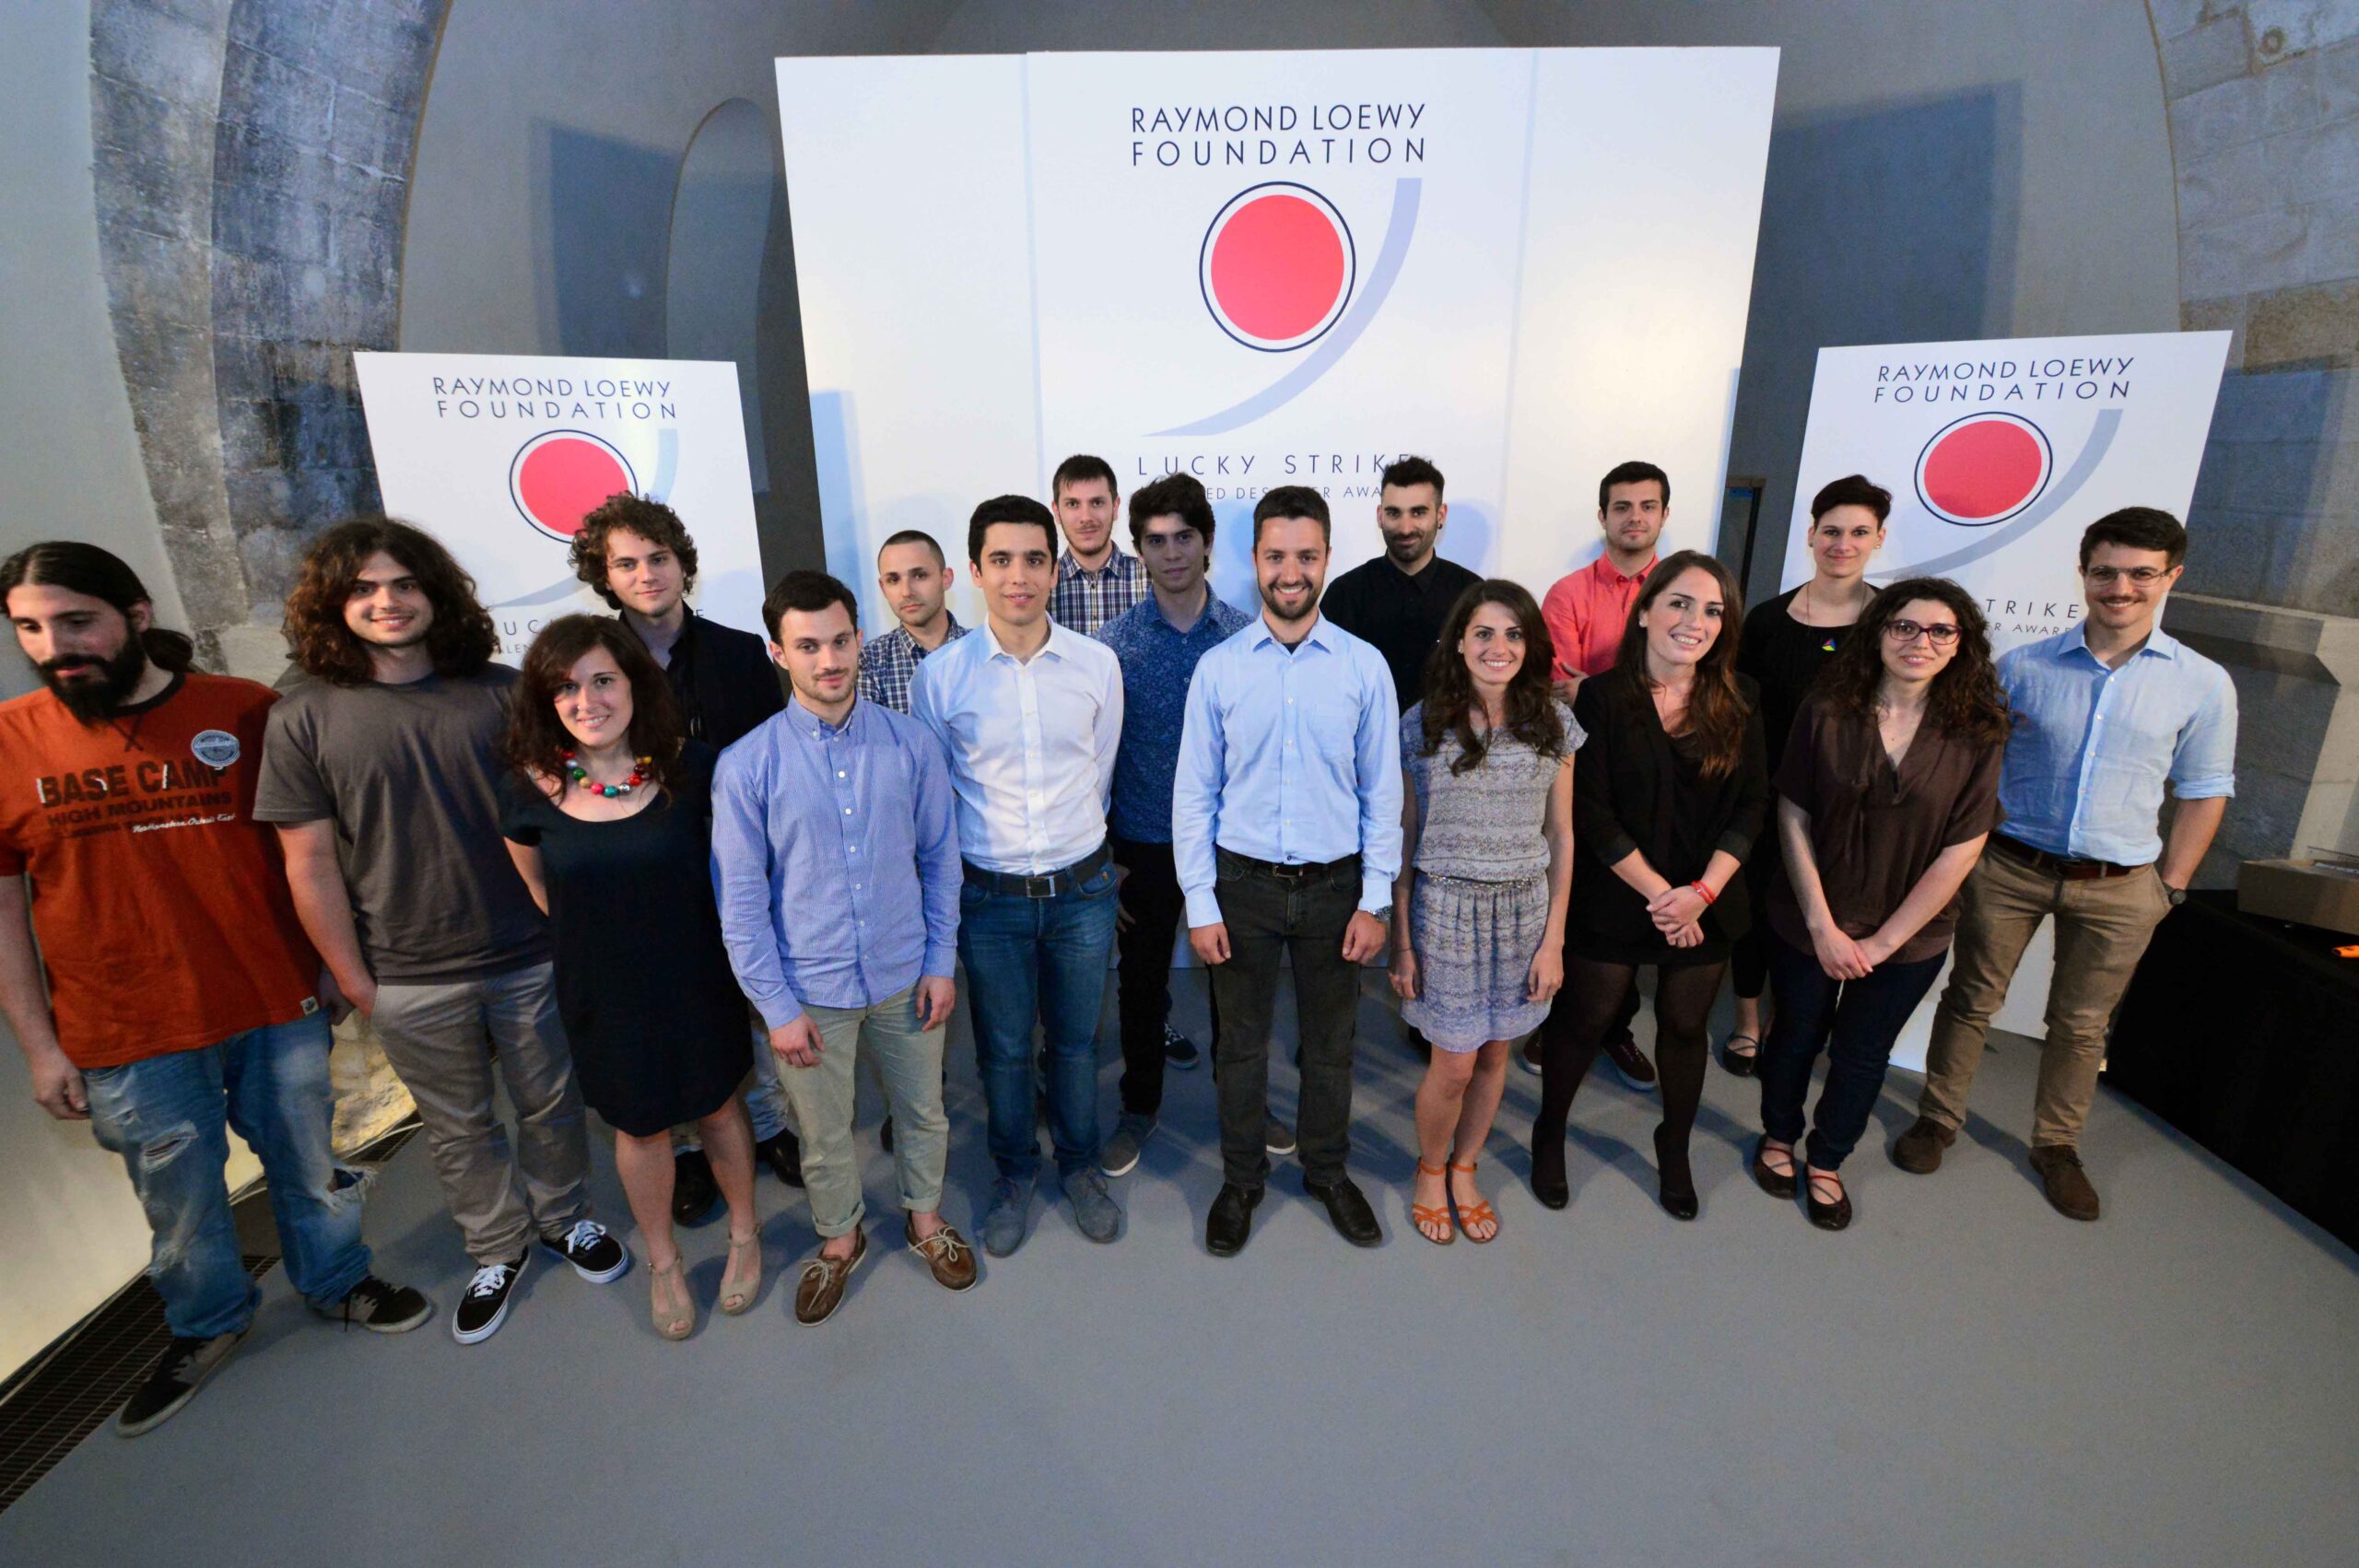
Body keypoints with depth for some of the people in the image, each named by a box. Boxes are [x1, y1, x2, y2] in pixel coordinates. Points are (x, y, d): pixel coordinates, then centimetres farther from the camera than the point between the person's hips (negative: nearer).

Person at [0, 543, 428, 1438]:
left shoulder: (247, 712, -7)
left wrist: (334, 962, 3)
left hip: (278, 1005, 0)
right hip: (125, 1041, 1)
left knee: (308, 1166, 17)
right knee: (178, 1201, 18)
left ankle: (337, 1281, 41)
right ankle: (205, 1327, 44)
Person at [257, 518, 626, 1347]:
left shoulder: (499, 693, -4)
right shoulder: (304, 718, -6)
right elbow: (310, 861, -3)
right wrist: (353, 979, -3)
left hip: (527, 955, 1)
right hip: (410, 981, 0)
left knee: (550, 1104, 16)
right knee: (458, 1128, 17)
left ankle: (565, 1217, 41)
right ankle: (497, 1248, 39)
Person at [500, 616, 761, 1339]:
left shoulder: (691, 767, -15)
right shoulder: (536, 787, -12)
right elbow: (534, 885, 6)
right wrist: (599, 937, 9)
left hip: (696, 981, -1)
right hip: (602, 994, 1)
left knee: (717, 1110, 17)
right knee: (639, 1126, 18)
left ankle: (744, 1234, 43)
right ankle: (662, 1262, 44)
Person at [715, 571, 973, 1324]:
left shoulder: (910, 742, -9)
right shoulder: (747, 766, -13)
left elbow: (940, 858, -1)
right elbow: (741, 900, -8)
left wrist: (940, 961, -2)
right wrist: (777, 1006, -7)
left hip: (905, 979, 1)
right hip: (811, 993, -1)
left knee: (923, 1112, 20)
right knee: (823, 1136, 20)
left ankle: (925, 1219, 48)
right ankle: (840, 1239, 48)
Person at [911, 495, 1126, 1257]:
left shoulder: (1099, 664, -6)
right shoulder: (939, 674, -9)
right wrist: (984, 846, 10)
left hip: (1081, 888, 1)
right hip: (988, 896, -1)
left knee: (1077, 1040, 17)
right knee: (1003, 1047, 15)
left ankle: (1080, 1164, 42)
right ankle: (1014, 1173, 40)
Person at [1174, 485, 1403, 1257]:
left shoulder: (1365, 666, -4)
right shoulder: (1218, 668, -5)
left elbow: (1383, 791, -1)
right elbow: (1193, 793, -3)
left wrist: (1375, 900, -4)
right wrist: (1200, 903, -5)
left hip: (1335, 885, 1)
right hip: (1243, 883, 0)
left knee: (1329, 1044, 18)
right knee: (1241, 1044, 15)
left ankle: (1328, 1171, 42)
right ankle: (1241, 1179, 38)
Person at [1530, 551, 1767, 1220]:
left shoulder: (1737, 702, 0)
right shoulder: (1602, 698, -10)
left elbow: (1751, 805, -1)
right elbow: (1590, 813, -13)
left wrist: (1701, 891, -12)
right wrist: (1657, 892, -14)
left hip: (1707, 903, 3)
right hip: (1613, 902, -3)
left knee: (1685, 1027, 16)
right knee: (1584, 1020, 10)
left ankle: (1675, 1147, 40)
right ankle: (1549, 1133, 34)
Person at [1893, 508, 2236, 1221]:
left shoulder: (2204, 685, 0)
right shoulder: (2022, 668, -3)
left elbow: (2203, 793, 7)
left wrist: (2169, 885, 4)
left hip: (2119, 888, 1)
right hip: (2009, 867, -1)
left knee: (2081, 1024, 14)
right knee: (1971, 999, 9)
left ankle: (2057, 1144, 33)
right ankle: (1938, 1118, 26)